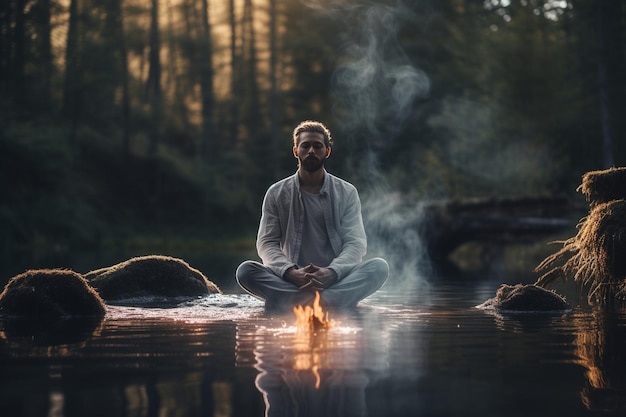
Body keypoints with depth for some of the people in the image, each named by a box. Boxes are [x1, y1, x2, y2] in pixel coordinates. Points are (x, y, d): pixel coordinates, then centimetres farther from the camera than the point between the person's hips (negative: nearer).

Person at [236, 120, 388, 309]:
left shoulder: (347, 193, 7)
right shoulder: (276, 194, 7)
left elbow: (355, 243, -2)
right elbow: (267, 243, 0)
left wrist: (331, 273, -23)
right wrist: (291, 273, -21)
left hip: (337, 279, 0)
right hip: (290, 281, 0)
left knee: (379, 267, -27)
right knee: (245, 271, -26)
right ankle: (331, 300, -36)